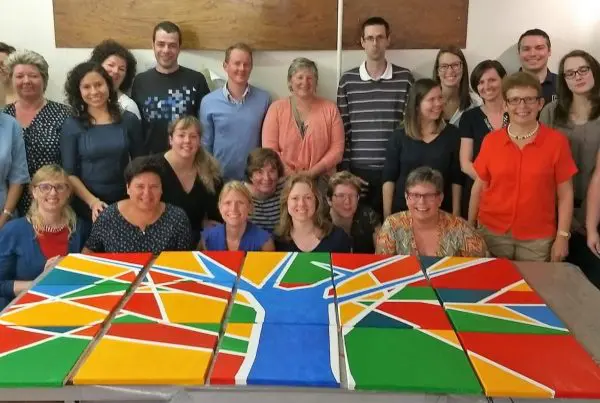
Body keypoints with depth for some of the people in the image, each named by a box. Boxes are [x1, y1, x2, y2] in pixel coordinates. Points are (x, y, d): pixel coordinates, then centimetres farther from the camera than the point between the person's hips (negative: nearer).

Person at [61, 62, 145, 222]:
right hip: (86, 205, -1)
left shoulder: (129, 120, 1)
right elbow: (69, 173, -4)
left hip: (124, 202, 1)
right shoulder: (72, 125, -2)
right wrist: (92, 201, -16)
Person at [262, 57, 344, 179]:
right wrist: (294, 176, -9)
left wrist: (312, 172, -8)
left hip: (321, 180, 0)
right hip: (285, 180, 0)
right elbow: (270, 149, 1)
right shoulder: (276, 108, 6)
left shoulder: (330, 109, 8)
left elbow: (337, 148, 3)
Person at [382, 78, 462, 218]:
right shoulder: (399, 136, -1)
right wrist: (387, 215, -4)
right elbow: (389, 178, 0)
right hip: (403, 210, 0)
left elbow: (456, 179, 1)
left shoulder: (452, 134, 1)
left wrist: (455, 214, -2)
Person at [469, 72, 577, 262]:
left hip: (538, 239, -1)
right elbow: (479, 188, 6)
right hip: (492, 234, 2)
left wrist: (562, 236, -5)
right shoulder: (490, 140, 0)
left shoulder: (557, 141, -5)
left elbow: (565, 194, -2)